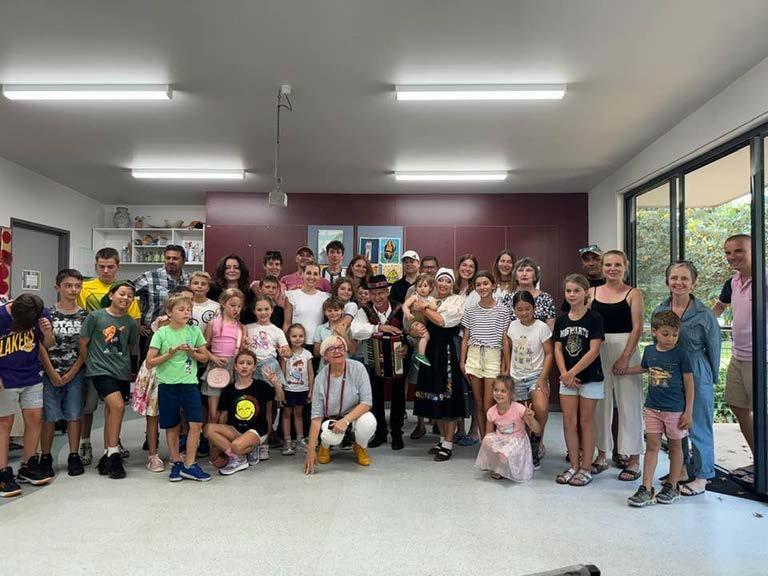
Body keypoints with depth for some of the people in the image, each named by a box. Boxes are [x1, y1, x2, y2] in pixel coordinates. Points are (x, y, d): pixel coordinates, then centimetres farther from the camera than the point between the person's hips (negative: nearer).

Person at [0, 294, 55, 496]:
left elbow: (48, 345, 3)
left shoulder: (41, 315, -9)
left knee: (35, 419, 5)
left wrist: (47, 332, -18)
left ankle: (28, 467, 20)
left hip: (32, 378, 4)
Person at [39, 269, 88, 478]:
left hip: (76, 373, 1)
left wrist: (72, 373, -6)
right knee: (49, 416, 2)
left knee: (74, 415, 4)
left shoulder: (85, 316, 4)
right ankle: (45, 458, 15)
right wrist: (52, 374, -8)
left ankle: (74, 457, 13)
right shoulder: (48, 314, 0)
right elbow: (41, 346, -3)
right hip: (50, 373, -1)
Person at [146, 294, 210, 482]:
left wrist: (192, 352, -9)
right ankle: (176, 463, 26)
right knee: (172, 426, 9)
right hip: (167, 384, -1)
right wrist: (170, 353, -18)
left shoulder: (194, 330, 3)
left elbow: (204, 357, 10)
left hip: (189, 383, 2)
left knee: (196, 424, -8)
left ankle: (189, 465, 5)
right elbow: (149, 362, -6)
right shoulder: (161, 333, -4)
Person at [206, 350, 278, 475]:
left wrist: (274, 383, -31)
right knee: (209, 428, -19)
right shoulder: (228, 390, 3)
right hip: (235, 429, 5)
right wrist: (221, 435, 8)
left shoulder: (260, 386, -5)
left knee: (237, 445, -34)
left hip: (257, 431, -5)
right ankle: (236, 457, -8)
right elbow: (223, 415, 10)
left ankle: (250, 449, 3)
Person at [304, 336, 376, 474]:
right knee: (330, 437, -34)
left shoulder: (358, 368, -16)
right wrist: (311, 449, -19)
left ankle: (360, 447, 4)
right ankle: (325, 446, 8)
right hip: (331, 420, 0)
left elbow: (367, 402, -18)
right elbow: (316, 415, -13)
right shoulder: (320, 378, -12)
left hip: (355, 415, 0)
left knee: (368, 422, -34)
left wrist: (345, 420, -31)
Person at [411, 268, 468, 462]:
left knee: (449, 397, -3)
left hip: (449, 351, -5)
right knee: (435, 396, 10)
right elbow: (417, 327, 11)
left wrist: (423, 308, -7)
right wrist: (414, 331, -11)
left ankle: (448, 444, 6)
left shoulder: (457, 300, 0)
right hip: (431, 351, 5)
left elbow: (443, 320, -14)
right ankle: (443, 438, 24)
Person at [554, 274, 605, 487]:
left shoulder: (594, 318, -8)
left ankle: (586, 469, 15)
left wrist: (572, 372, -15)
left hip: (590, 378, -4)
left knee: (586, 422, 4)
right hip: (567, 379, 4)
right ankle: (574, 466, 18)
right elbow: (558, 349, 4)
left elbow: (594, 350, -15)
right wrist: (564, 373, -9)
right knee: (568, 421, 6)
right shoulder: (561, 320, 6)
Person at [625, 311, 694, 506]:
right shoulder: (649, 351, 2)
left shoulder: (681, 355, -10)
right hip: (653, 408, 3)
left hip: (675, 410, -3)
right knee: (652, 446, 3)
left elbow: (689, 384, -6)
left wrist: (688, 412, -7)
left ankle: (671, 487, 24)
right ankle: (646, 488, 3)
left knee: (675, 446, 12)